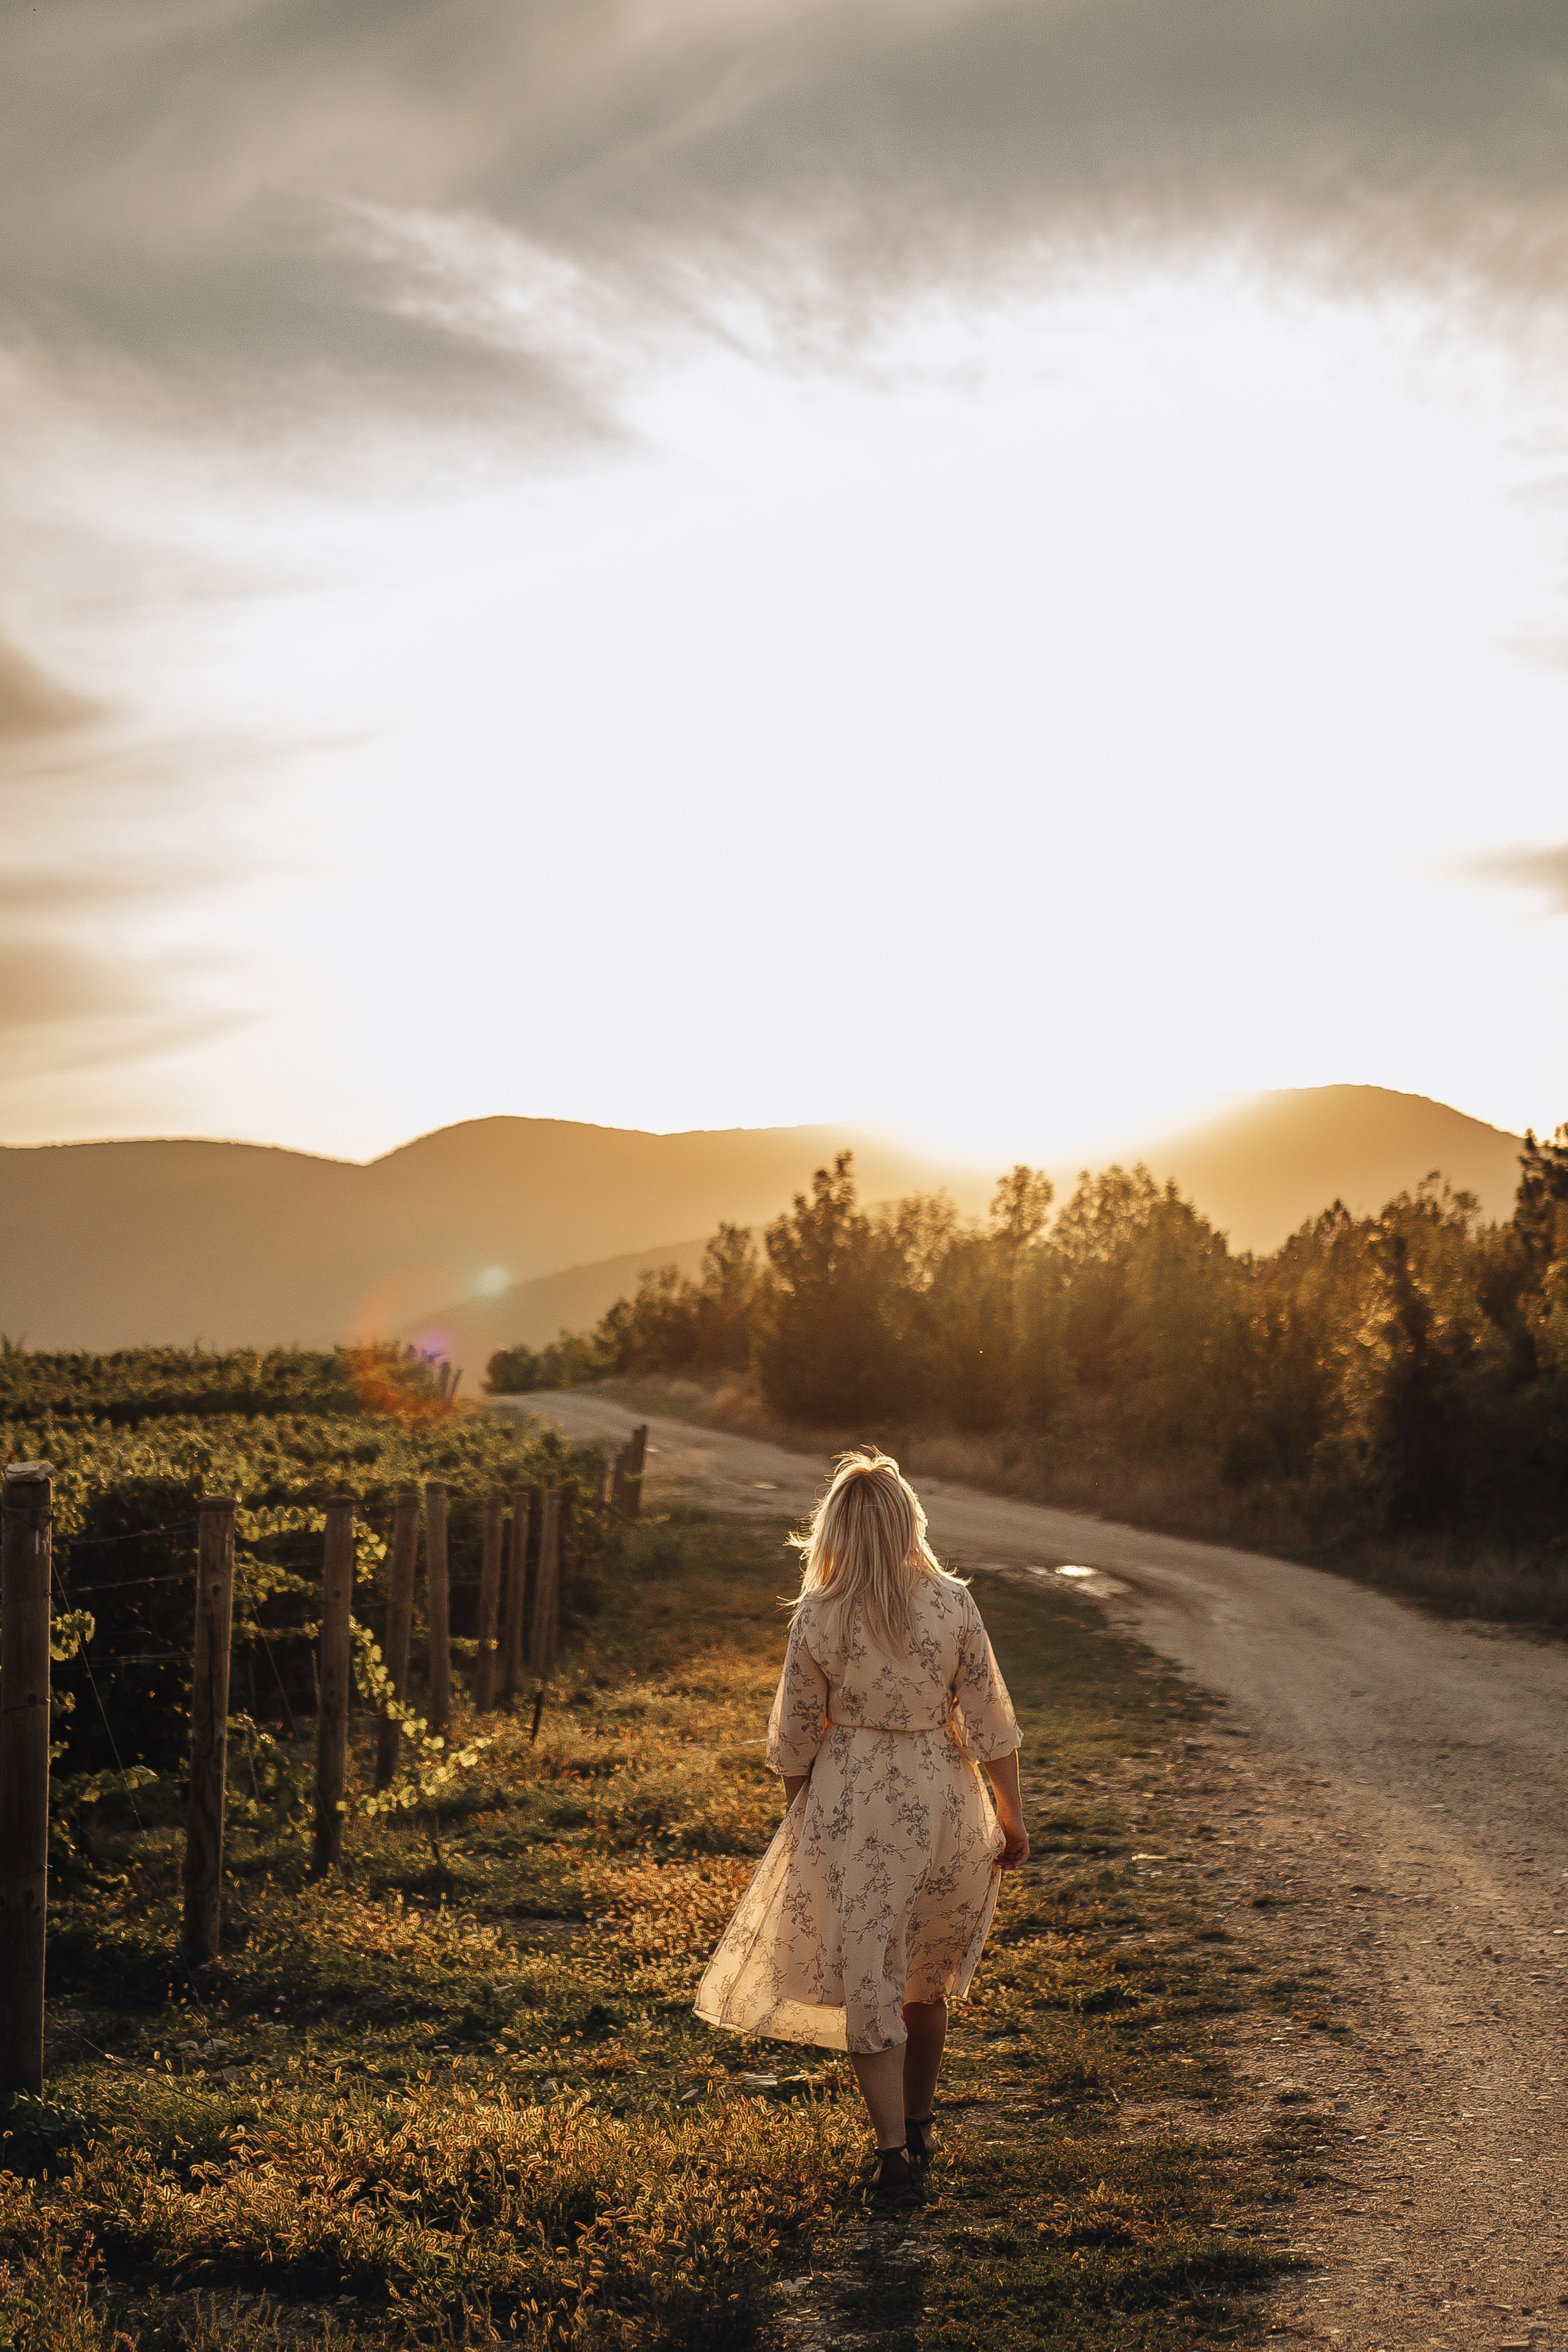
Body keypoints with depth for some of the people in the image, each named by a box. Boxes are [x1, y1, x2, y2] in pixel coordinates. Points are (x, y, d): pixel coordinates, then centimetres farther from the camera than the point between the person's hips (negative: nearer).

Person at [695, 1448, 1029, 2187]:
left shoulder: (817, 1617, -9)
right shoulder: (951, 1604, -8)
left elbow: (795, 1738, -1)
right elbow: (990, 1722, -4)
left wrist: (796, 1823, 14)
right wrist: (1011, 1818, 5)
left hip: (847, 1800, -2)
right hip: (939, 1794, 2)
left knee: (866, 1977, 4)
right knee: (927, 1971, 20)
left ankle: (892, 2145, 0)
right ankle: (919, 2123, 33)